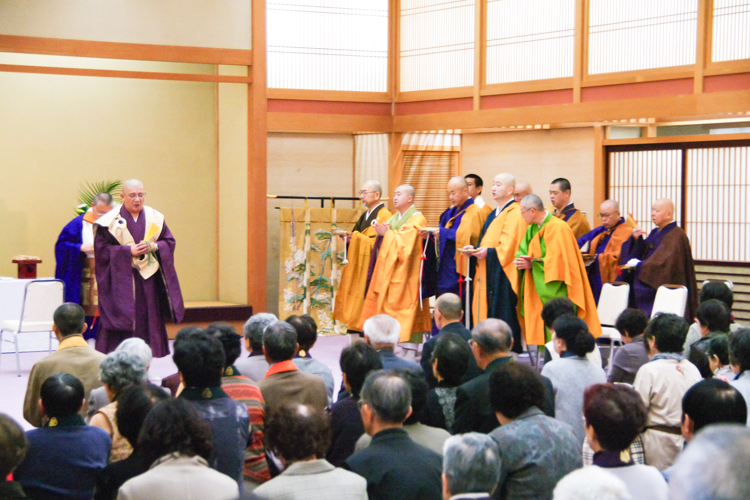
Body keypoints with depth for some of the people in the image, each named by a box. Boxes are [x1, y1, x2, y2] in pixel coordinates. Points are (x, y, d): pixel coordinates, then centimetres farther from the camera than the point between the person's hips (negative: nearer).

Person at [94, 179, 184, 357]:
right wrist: (128, 251, -15)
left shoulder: (155, 217, 7)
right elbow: (101, 249, -7)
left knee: (148, 318, 4)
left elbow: (169, 241, 10)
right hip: (122, 279, -4)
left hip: (148, 277, 4)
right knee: (122, 317, -6)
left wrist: (154, 246, -11)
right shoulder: (111, 221, -4)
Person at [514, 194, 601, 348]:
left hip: (555, 294, -9)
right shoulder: (532, 229, 13)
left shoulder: (558, 228, -15)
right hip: (539, 292, 9)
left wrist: (532, 264, -16)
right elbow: (523, 251, 14)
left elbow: (557, 260, -20)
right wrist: (522, 261, -8)